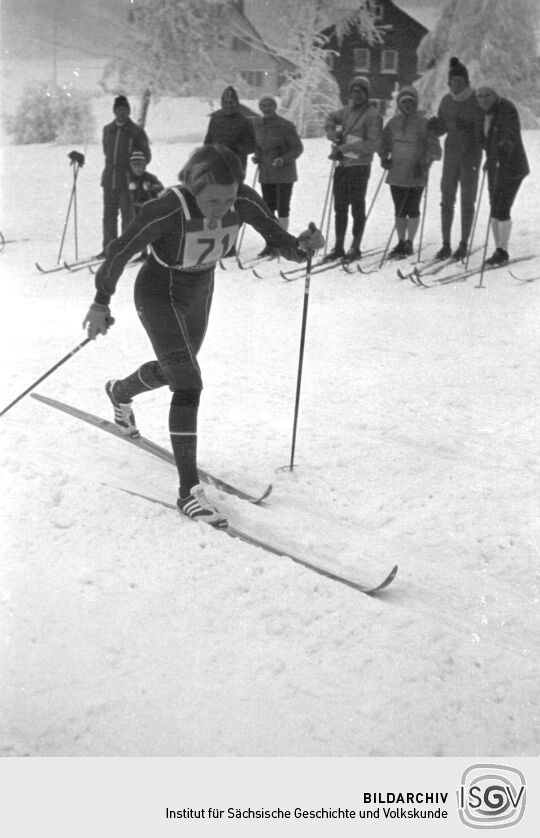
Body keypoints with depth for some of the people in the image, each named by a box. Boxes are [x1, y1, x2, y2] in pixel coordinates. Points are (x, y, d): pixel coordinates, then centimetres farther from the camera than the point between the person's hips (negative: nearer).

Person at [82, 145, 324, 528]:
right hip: (159, 295, -6)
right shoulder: (167, 210, -35)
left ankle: (120, 391, 60)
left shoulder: (245, 202, -23)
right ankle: (189, 491, -11)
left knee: (174, 369, 27)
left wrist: (302, 246, -37)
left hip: (200, 292, 6)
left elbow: (278, 237, -14)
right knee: (189, 384, -17)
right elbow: (119, 252, -24)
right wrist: (101, 304, -15)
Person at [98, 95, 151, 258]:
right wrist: (112, 165, 13)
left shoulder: (137, 131, -2)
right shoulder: (107, 129, 11)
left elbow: (146, 156, 1)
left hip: (128, 180, -5)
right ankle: (108, 248, 13)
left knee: (127, 215, -2)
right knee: (109, 215, 7)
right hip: (109, 179, 5)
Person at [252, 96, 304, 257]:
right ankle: (270, 244, 15)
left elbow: (298, 148, -9)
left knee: (282, 207, -1)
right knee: (268, 208, 7)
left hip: (284, 172, -5)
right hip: (265, 173, 5)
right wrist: (256, 156, -1)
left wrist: (284, 160, -23)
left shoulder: (285, 126, -13)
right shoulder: (257, 124, 4)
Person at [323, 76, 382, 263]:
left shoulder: (373, 115, -6)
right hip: (341, 165, 6)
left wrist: (345, 148, -16)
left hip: (359, 166, -6)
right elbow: (331, 118, 30)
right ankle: (339, 247, 16)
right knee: (340, 208, 9)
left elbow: (372, 144, -14)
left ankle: (355, 248, 6)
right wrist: (332, 132, 8)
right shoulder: (347, 109, 13)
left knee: (357, 208, -1)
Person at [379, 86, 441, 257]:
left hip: (416, 175, -4)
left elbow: (434, 149, -4)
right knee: (400, 211, 9)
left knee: (412, 210, 2)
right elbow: (384, 144, 20)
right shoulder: (393, 122, 8)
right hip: (396, 174, 4)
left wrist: (425, 163, -16)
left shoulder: (424, 123, -4)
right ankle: (401, 243, 20)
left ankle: (409, 242, 14)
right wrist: (384, 158, 6)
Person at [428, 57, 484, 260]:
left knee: (467, 200, 2)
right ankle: (446, 245, 7)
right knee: (447, 199, 1)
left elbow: (481, 131, -8)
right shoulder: (446, 101, 7)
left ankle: (464, 244, 10)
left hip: (470, 154, -4)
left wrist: (475, 156, -21)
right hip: (451, 154, 4)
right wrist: (434, 125, -9)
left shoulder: (476, 101, -6)